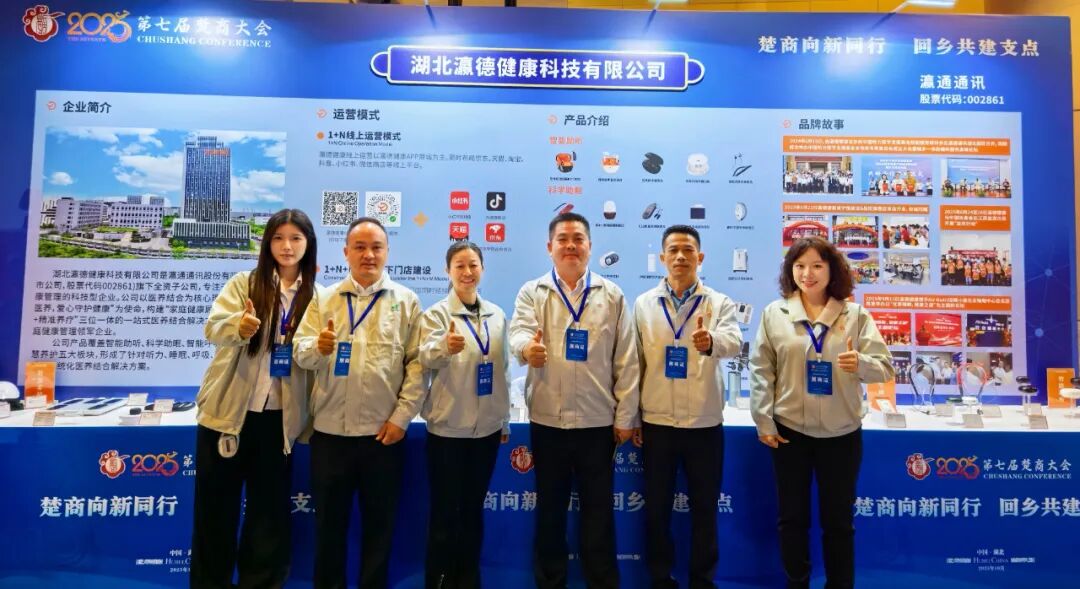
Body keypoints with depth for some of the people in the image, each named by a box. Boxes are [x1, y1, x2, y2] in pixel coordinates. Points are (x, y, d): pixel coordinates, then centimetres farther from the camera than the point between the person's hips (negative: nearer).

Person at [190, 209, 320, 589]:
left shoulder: (317, 296, 3)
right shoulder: (243, 283, 0)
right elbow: (213, 328, -14)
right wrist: (239, 326, -37)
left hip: (279, 417, 1)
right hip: (229, 410, -1)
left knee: (271, 509, 9)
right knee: (217, 505, 9)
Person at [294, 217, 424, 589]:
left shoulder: (406, 301, 1)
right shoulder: (324, 300, 6)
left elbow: (418, 362, -3)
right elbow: (301, 353, -1)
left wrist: (402, 416, -9)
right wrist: (318, 347, -24)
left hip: (384, 431, -1)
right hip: (330, 430, 1)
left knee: (380, 522, 12)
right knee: (329, 521, 14)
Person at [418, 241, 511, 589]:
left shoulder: (496, 315, 6)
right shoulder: (436, 313, -7)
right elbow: (425, 358, -26)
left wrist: (505, 419, 13)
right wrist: (444, 345, -47)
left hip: (487, 426, 4)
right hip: (448, 427, -4)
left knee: (473, 510, 15)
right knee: (444, 512, 5)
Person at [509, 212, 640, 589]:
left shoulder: (611, 295, 4)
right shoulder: (532, 292, 3)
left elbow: (626, 361, 2)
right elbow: (519, 329, -16)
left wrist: (625, 416, 0)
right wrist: (526, 347, -40)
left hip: (598, 420, 0)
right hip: (547, 419, 0)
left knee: (599, 509, 11)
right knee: (549, 508, 13)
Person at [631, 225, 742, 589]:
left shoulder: (720, 303, 0)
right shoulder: (643, 304, 4)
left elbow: (734, 341, -20)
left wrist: (712, 341, -43)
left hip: (704, 423, -1)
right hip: (657, 422, 1)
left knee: (704, 508, 11)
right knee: (657, 508, 11)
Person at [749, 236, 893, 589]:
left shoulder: (856, 315, -1)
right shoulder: (774, 314, -2)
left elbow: (885, 368, -3)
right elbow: (761, 371, -2)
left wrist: (861, 363, -26)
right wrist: (763, 421, -6)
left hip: (841, 433, 0)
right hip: (789, 430, 0)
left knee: (838, 520, 13)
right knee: (792, 517, 12)